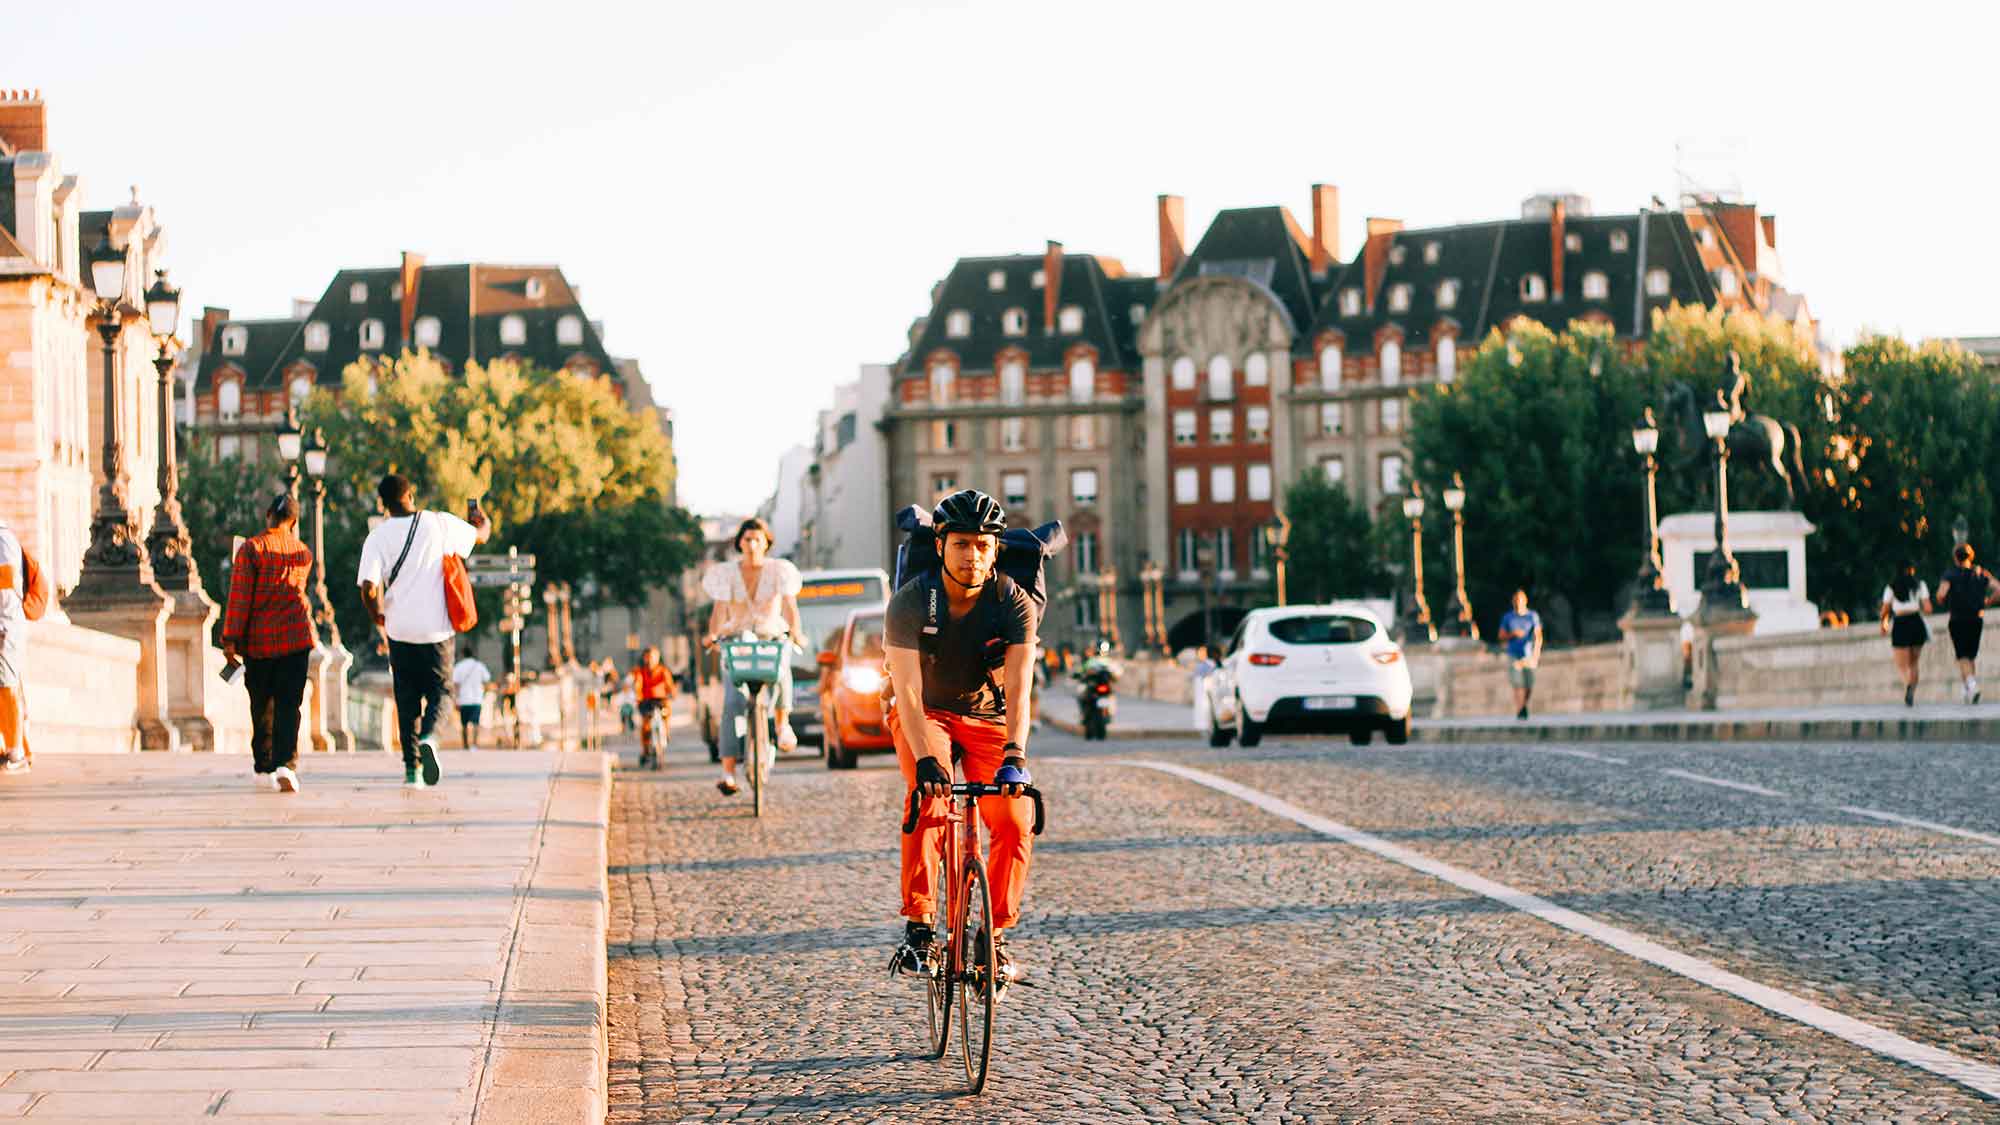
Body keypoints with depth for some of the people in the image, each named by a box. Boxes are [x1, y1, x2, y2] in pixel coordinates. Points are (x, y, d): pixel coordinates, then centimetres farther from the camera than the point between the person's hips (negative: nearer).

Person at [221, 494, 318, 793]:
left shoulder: (250, 549, -6)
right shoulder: (303, 553, 4)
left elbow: (240, 597, -11)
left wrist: (231, 639, -11)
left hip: (258, 639, -1)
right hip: (296, 636, 1)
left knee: (261, 706, 13)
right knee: (288, 706, -2)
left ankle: (263, 768, 21)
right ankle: (285, 765, -21)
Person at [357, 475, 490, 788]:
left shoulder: (377, 537, -4)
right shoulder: (439, 524, -2)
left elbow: (369, 589, -13)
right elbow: (481, 535, 16)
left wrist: (379, 618, 7)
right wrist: (482, 518, 40)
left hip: (400, 630, 1)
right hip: (437, 628, -1)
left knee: (407, 700, 12)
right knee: (439, 691, 11)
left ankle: (411, 767, 7)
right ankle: (428, 737, -19)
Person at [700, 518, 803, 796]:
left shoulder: (778, 571, 3)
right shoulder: (727, 575, 4)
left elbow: (789, 604, -8)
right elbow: (720, 609, -8)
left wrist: (795, 630, -28)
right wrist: (713, 633, -29)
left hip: (772, 639, 0)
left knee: (781, 672, -36)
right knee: (733, 703, -19)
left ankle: (783, 724, -11)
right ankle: (728, 771, -23)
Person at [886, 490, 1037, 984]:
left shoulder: (1014, 602, -19)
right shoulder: (911, 601, -22)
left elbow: (1018, 689, -29)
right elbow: (908, 691, -30)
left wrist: (1015, 754, -45)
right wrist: (924, 757, -45)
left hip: (987, 718, 2)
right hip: (926, 714, -2)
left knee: (1015, 821, -19)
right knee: (929, 796, -31)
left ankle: (996, 935, -4)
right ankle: (918, 926, -28)